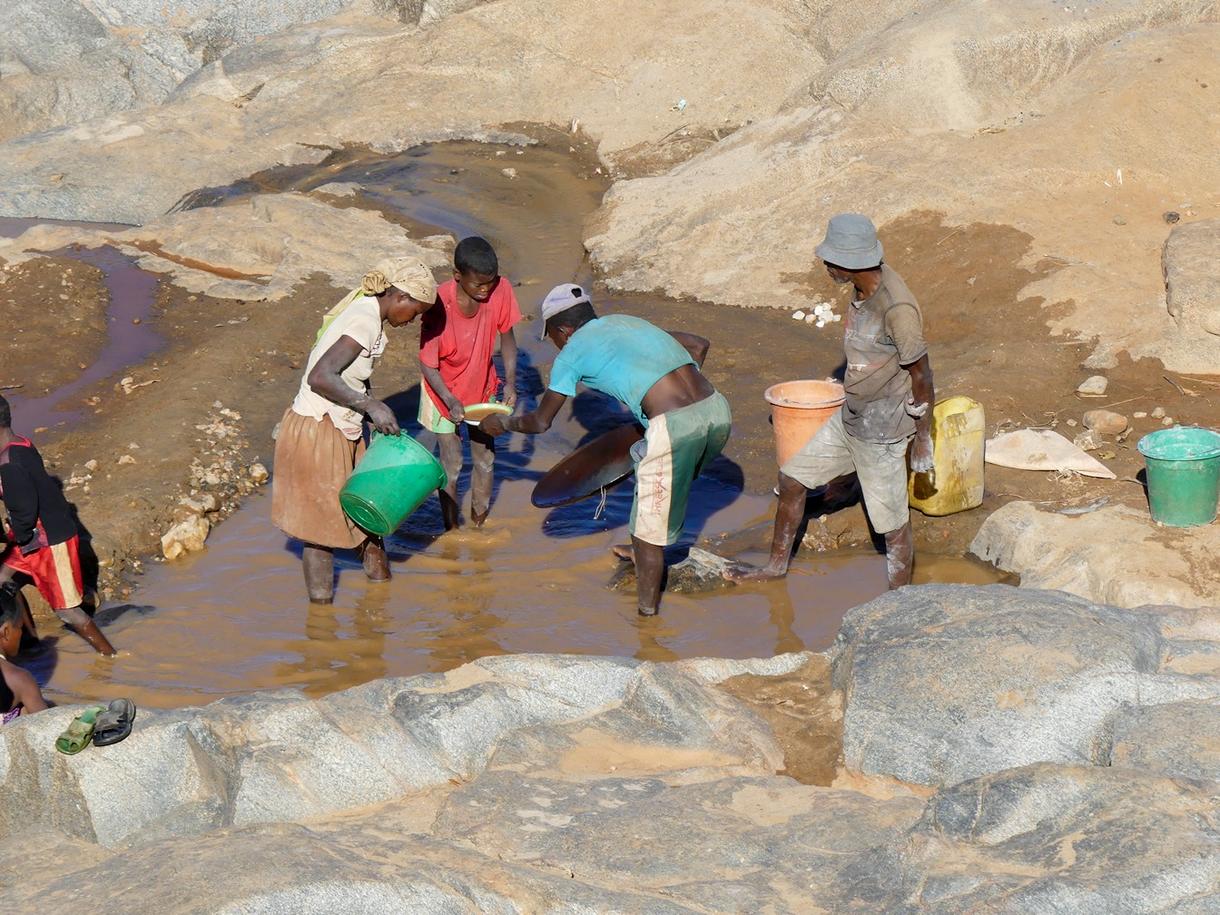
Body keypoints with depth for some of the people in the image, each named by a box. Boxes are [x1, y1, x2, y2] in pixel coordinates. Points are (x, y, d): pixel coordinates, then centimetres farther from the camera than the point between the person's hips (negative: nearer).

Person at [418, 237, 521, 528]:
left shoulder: (501, 289, -22)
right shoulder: (439, 305, -32)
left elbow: (507, 336, -5)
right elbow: (427, 364, -23)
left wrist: (510, 381, -16)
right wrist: (451, 402, -34)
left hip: (482, 386, 4)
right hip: (444, 391, -4)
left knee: (485, 458, 12)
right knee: (452, 463, 2)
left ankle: (479, 523, 30)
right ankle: (451, 529, 20)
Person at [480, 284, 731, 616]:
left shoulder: (572, 352, 8)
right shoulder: (626, 322, 25)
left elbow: (540, 421, 15)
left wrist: (502, 423, 34)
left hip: (674, 427, -7)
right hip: (717, 409, 7)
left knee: (648, 529, 9)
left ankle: (647, 610, 18)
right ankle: (642, 553, 52)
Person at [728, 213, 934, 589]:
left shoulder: (897, 308, -27)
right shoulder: (863, 289, -1)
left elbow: (921, 375, -19)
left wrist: (923, 437, -11)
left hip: (881, 429, -10)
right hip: (849, 418, 10)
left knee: (892, 522, 1)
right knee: (792, 478, 18)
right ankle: (777, 564, 35)